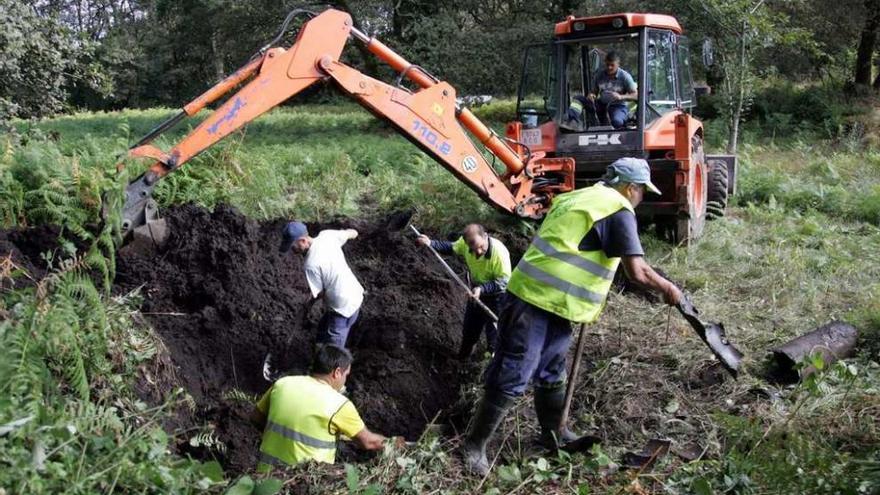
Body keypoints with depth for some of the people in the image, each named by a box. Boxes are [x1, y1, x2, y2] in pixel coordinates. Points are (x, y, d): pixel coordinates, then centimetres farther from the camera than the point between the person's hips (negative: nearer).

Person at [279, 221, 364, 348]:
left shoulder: (310, 264, -28)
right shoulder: (327, 235, -11)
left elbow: (320, 293, -15)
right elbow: (353, 233, 5)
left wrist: (309, 304, 6)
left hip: (344, 307, -9)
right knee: (323, 329, 30)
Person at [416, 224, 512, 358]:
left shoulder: (499, 252, -37)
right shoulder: (466, 243, -21)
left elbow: (504, 282, -29)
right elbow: (451, 248, 2)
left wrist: (482, 289, -39)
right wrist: (431, 243, -9)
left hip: (496, 295, -6)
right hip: (477, 291, 6)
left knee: (493, 330, 5)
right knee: (469, 327, 21)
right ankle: (463, 357, 44)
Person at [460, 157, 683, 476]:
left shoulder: (580, 197, 18)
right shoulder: (618, 211, -11)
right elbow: (637, 272, -17)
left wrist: (587, 303, 27)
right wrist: (668, 289, 0)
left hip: (554, 305, 10)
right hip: (535, 303, -10)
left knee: (552, 375, 22)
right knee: (511, 379, -3)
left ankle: (554, 435, 38)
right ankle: (474, 445, 7)